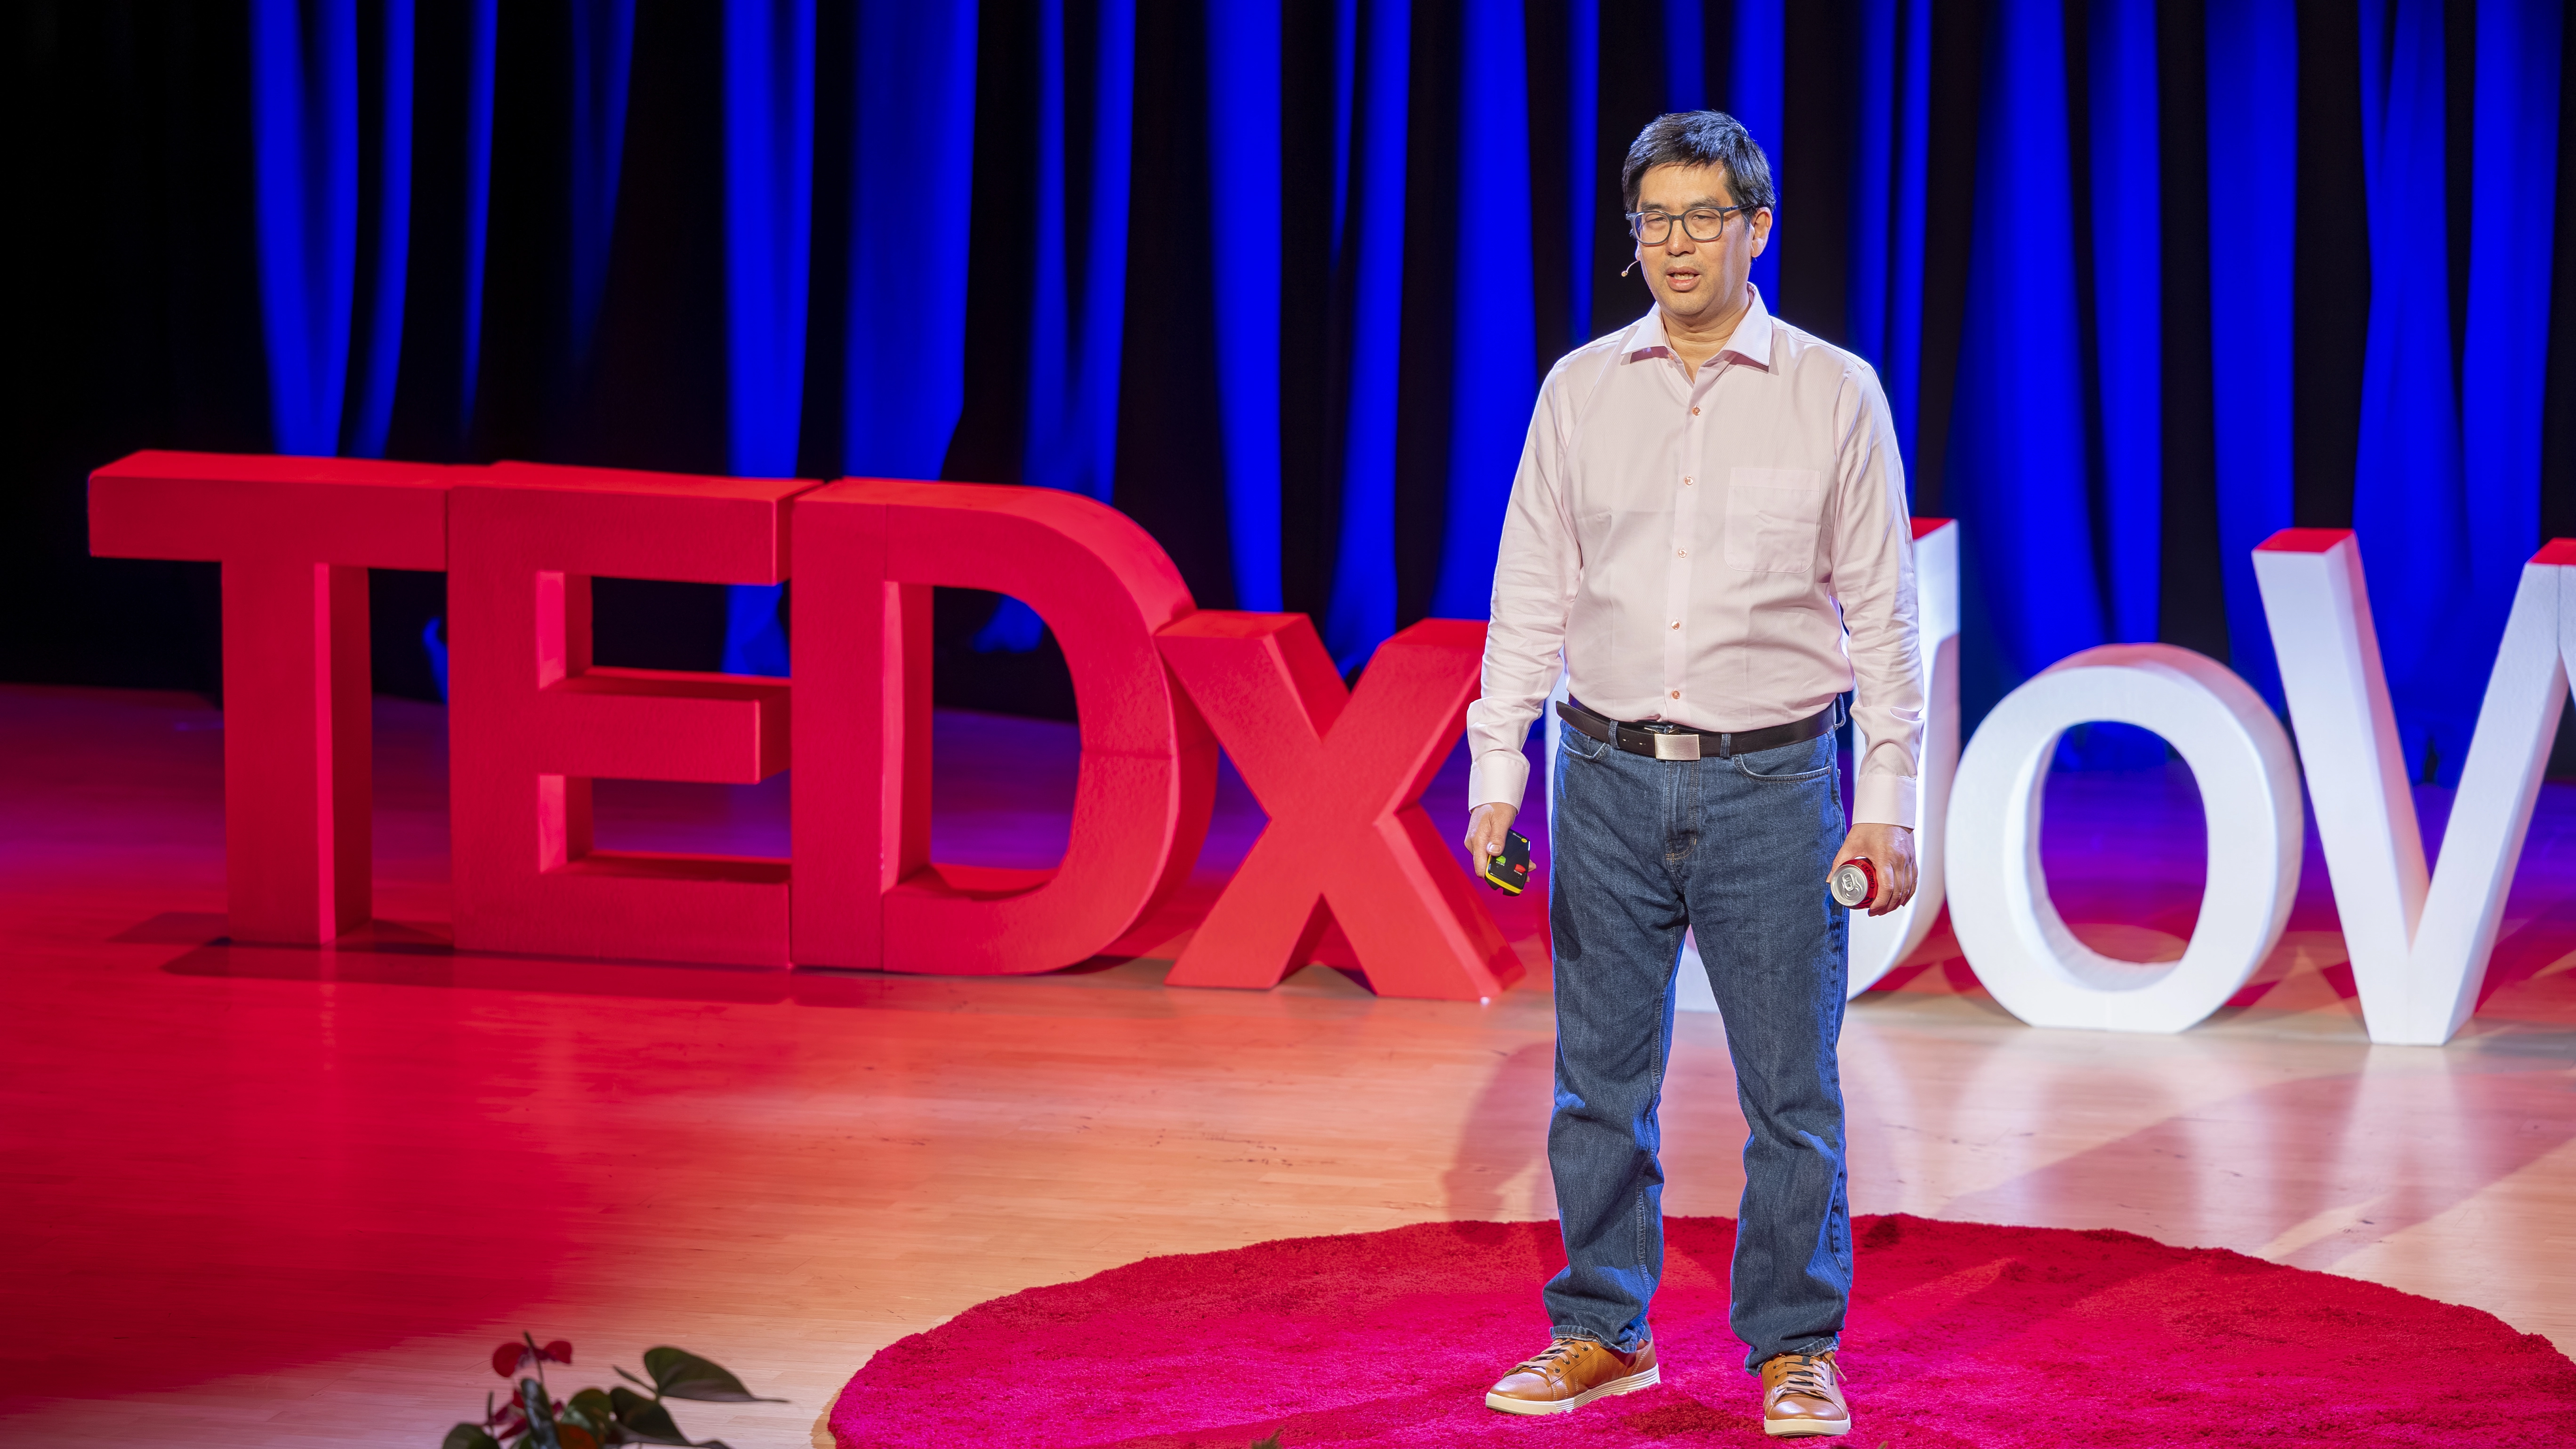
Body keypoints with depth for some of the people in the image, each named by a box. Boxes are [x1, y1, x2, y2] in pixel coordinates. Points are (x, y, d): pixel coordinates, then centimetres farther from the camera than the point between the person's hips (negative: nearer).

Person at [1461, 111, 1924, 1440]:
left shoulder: (1835, 395, 0)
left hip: (1770, 782, -2)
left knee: (1791, 1089, 0)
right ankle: (1601, 1331, 18)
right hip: (1611, 780, 2)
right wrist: (1496, 779, -2)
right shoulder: (1581, 392, 6)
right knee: (1599, 1081, 7)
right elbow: (1532, 594, 6)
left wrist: (1887, 807, -5)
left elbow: (1882, 615, 0)